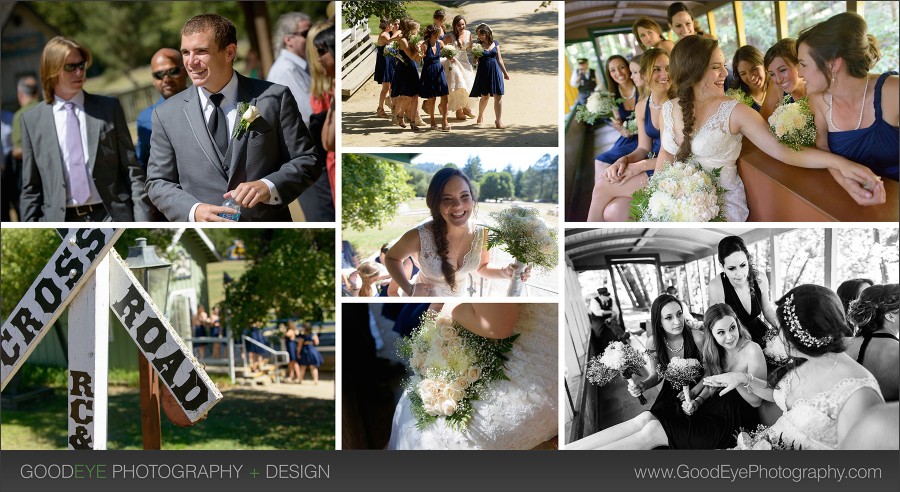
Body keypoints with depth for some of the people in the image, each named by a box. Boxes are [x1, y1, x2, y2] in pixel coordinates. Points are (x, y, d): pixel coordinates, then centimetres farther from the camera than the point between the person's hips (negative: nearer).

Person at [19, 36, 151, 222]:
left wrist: (142, 221, -2)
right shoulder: (32, 120, 7)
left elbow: (131, 170, 5)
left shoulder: (109, 108, 7)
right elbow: (31, 186, 9)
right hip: (61, 223, 0)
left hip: (111, 216, 0)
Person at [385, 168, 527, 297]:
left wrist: (503, 273, -17)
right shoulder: (419, 236, -30)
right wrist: (409, 289, -21)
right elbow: (392, 258, -10)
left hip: (458, 296, 4)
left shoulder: (482, 234, -18)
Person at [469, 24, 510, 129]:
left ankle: (498, 121, 0)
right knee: (485, 96, 5)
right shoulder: (478, 45, -2)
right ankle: (480, 117, 29)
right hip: (484, 72, -2)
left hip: (495, 71, 2)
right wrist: (476, 56, -24)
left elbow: (499, 59, 12)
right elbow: (475, 61, -2)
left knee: (498, 96, -4)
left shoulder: (495, 44, 4)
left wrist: (505, 72, 15)